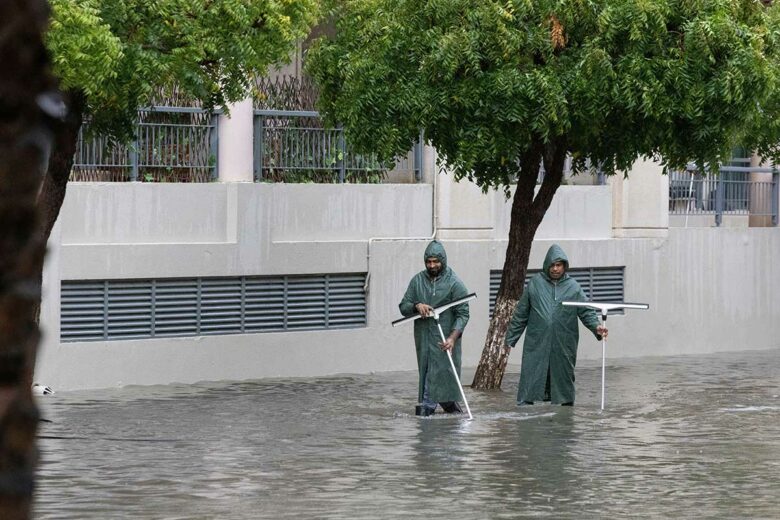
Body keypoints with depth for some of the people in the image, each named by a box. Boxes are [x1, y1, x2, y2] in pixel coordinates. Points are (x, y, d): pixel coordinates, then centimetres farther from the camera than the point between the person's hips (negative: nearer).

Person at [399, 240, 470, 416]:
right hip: (423, 340, 5)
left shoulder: (454, 283, -5)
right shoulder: (417, 280, 9)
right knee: (426, 374, 6)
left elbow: (463, 314, -8)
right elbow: (403, 307, 11)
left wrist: (453, 337, -23)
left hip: (444, 342, -5)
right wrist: (416, 306, -12)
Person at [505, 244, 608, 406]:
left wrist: (596, 326, -16)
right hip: (536, 344, -1)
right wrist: (511, 338, 9)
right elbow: (521, 313, 10)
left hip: (563, 347, 1)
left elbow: (586, 311, 3)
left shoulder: (573, 286, 7)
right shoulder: (535, 283, 6)